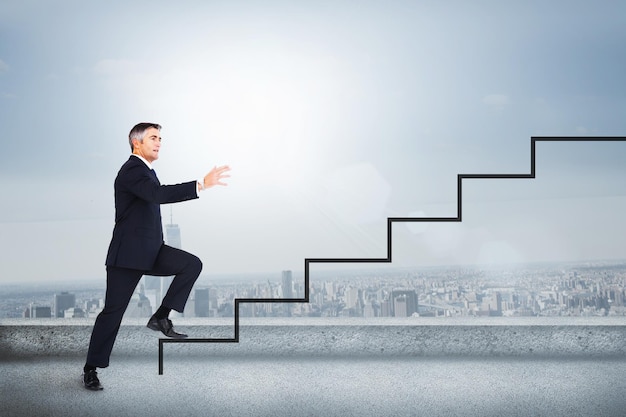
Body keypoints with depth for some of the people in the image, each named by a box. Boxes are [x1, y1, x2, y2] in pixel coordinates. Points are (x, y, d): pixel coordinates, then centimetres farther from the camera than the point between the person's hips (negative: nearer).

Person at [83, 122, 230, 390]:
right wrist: (201, 185, -40)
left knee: (192, 264, -11)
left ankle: (161, 317, -3)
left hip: (151, 251, 9)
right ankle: (91, 369, 12)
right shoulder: (132, 170, -17)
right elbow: (160, 194, -35)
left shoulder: (145, 171, 14)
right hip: (128, 254, -8)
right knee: (113, 311, -2)